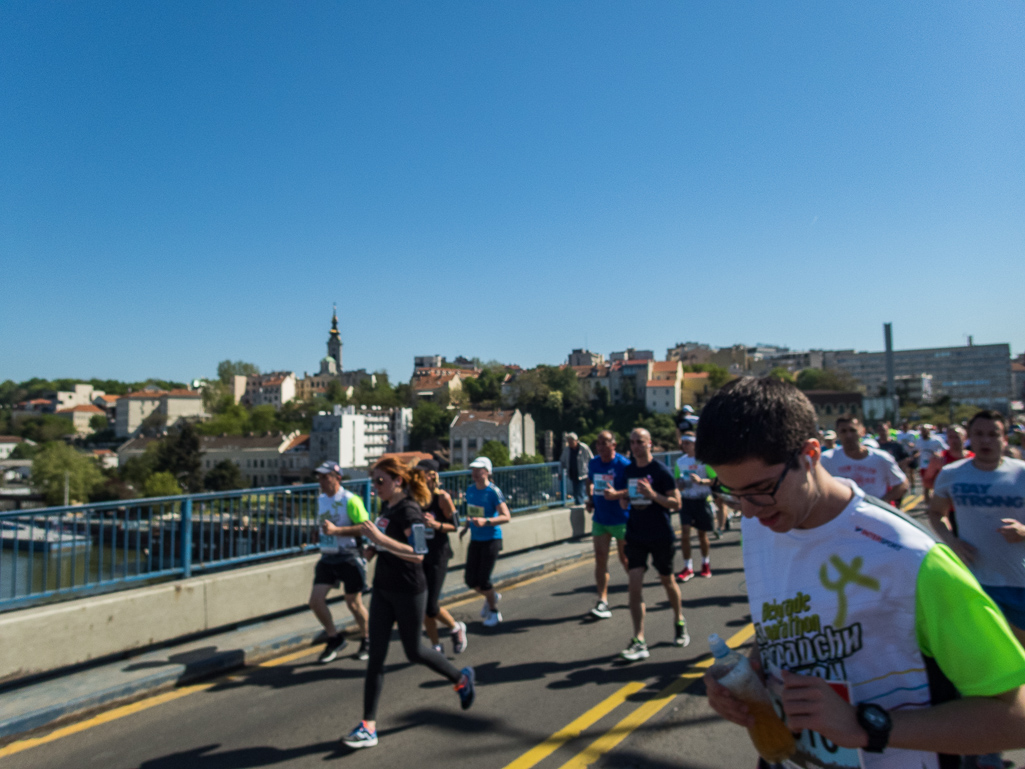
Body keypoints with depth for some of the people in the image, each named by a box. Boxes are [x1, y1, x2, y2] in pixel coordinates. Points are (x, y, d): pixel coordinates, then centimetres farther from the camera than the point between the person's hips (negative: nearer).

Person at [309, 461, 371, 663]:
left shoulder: (350, 500, -15)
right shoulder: (321, 499, 9)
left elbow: (365, 527, -21)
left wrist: (336, 530, -27)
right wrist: (322, 533, 12)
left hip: (349, 558, -6)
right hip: (327, 557, 6)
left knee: (354, 603, 5)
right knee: (315, 601, -3)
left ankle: (366, 641, 29)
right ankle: (334, 639, 18)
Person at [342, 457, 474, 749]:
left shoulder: (409, 511, -19)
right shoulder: (386, 508, 7)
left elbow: (417, 555, -28)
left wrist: (380, 539, -33)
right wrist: (373, 548, 5)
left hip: (409, 591, -8)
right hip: (383, 590, 8)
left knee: (413, 652, 9)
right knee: (375, 656, 5)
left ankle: (461, 678, 34)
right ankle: (368, 726, 11)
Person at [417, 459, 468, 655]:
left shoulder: (442, 497, -13)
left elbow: (454, 526, -8)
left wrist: (435, 524, -25)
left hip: (438, 554, -5)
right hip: (419, 553, 5)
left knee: (431, 607, -5)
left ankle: (456, 628, 24)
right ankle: (436, 646, 25)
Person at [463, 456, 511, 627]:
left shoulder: (493, 492, -15)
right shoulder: (470, 489, 5)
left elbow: (506, 517, -17)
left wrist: (486, 521, -29)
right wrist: (466, 526, 5)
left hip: (491, 540, -6)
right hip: (475, 540, 6)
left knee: (483, 580, -3)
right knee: (471, 580, 6)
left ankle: (494, 612, 23)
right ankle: (492, 596, 37)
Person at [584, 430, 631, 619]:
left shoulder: (623, 464, -15)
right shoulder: (593, 463, 4)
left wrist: (616, 495, -29)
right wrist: (590, 498, 5)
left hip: (621, 520, -5)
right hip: (600, 519, 5)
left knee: (625, 559, 10)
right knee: (600, 560, -2)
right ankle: (603, 602, 1)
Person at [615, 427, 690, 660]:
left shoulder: (660, 470, -8)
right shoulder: (627, 471, 5)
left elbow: (676, 503, -10)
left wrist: (653, 495, -24)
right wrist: (623, 498, -9)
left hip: (661, 536, -3)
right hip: (635, 536, 3)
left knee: (667, 581, 14)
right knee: (635, 585, -6)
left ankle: (679, 622, 40)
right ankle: (639, 641, -3)